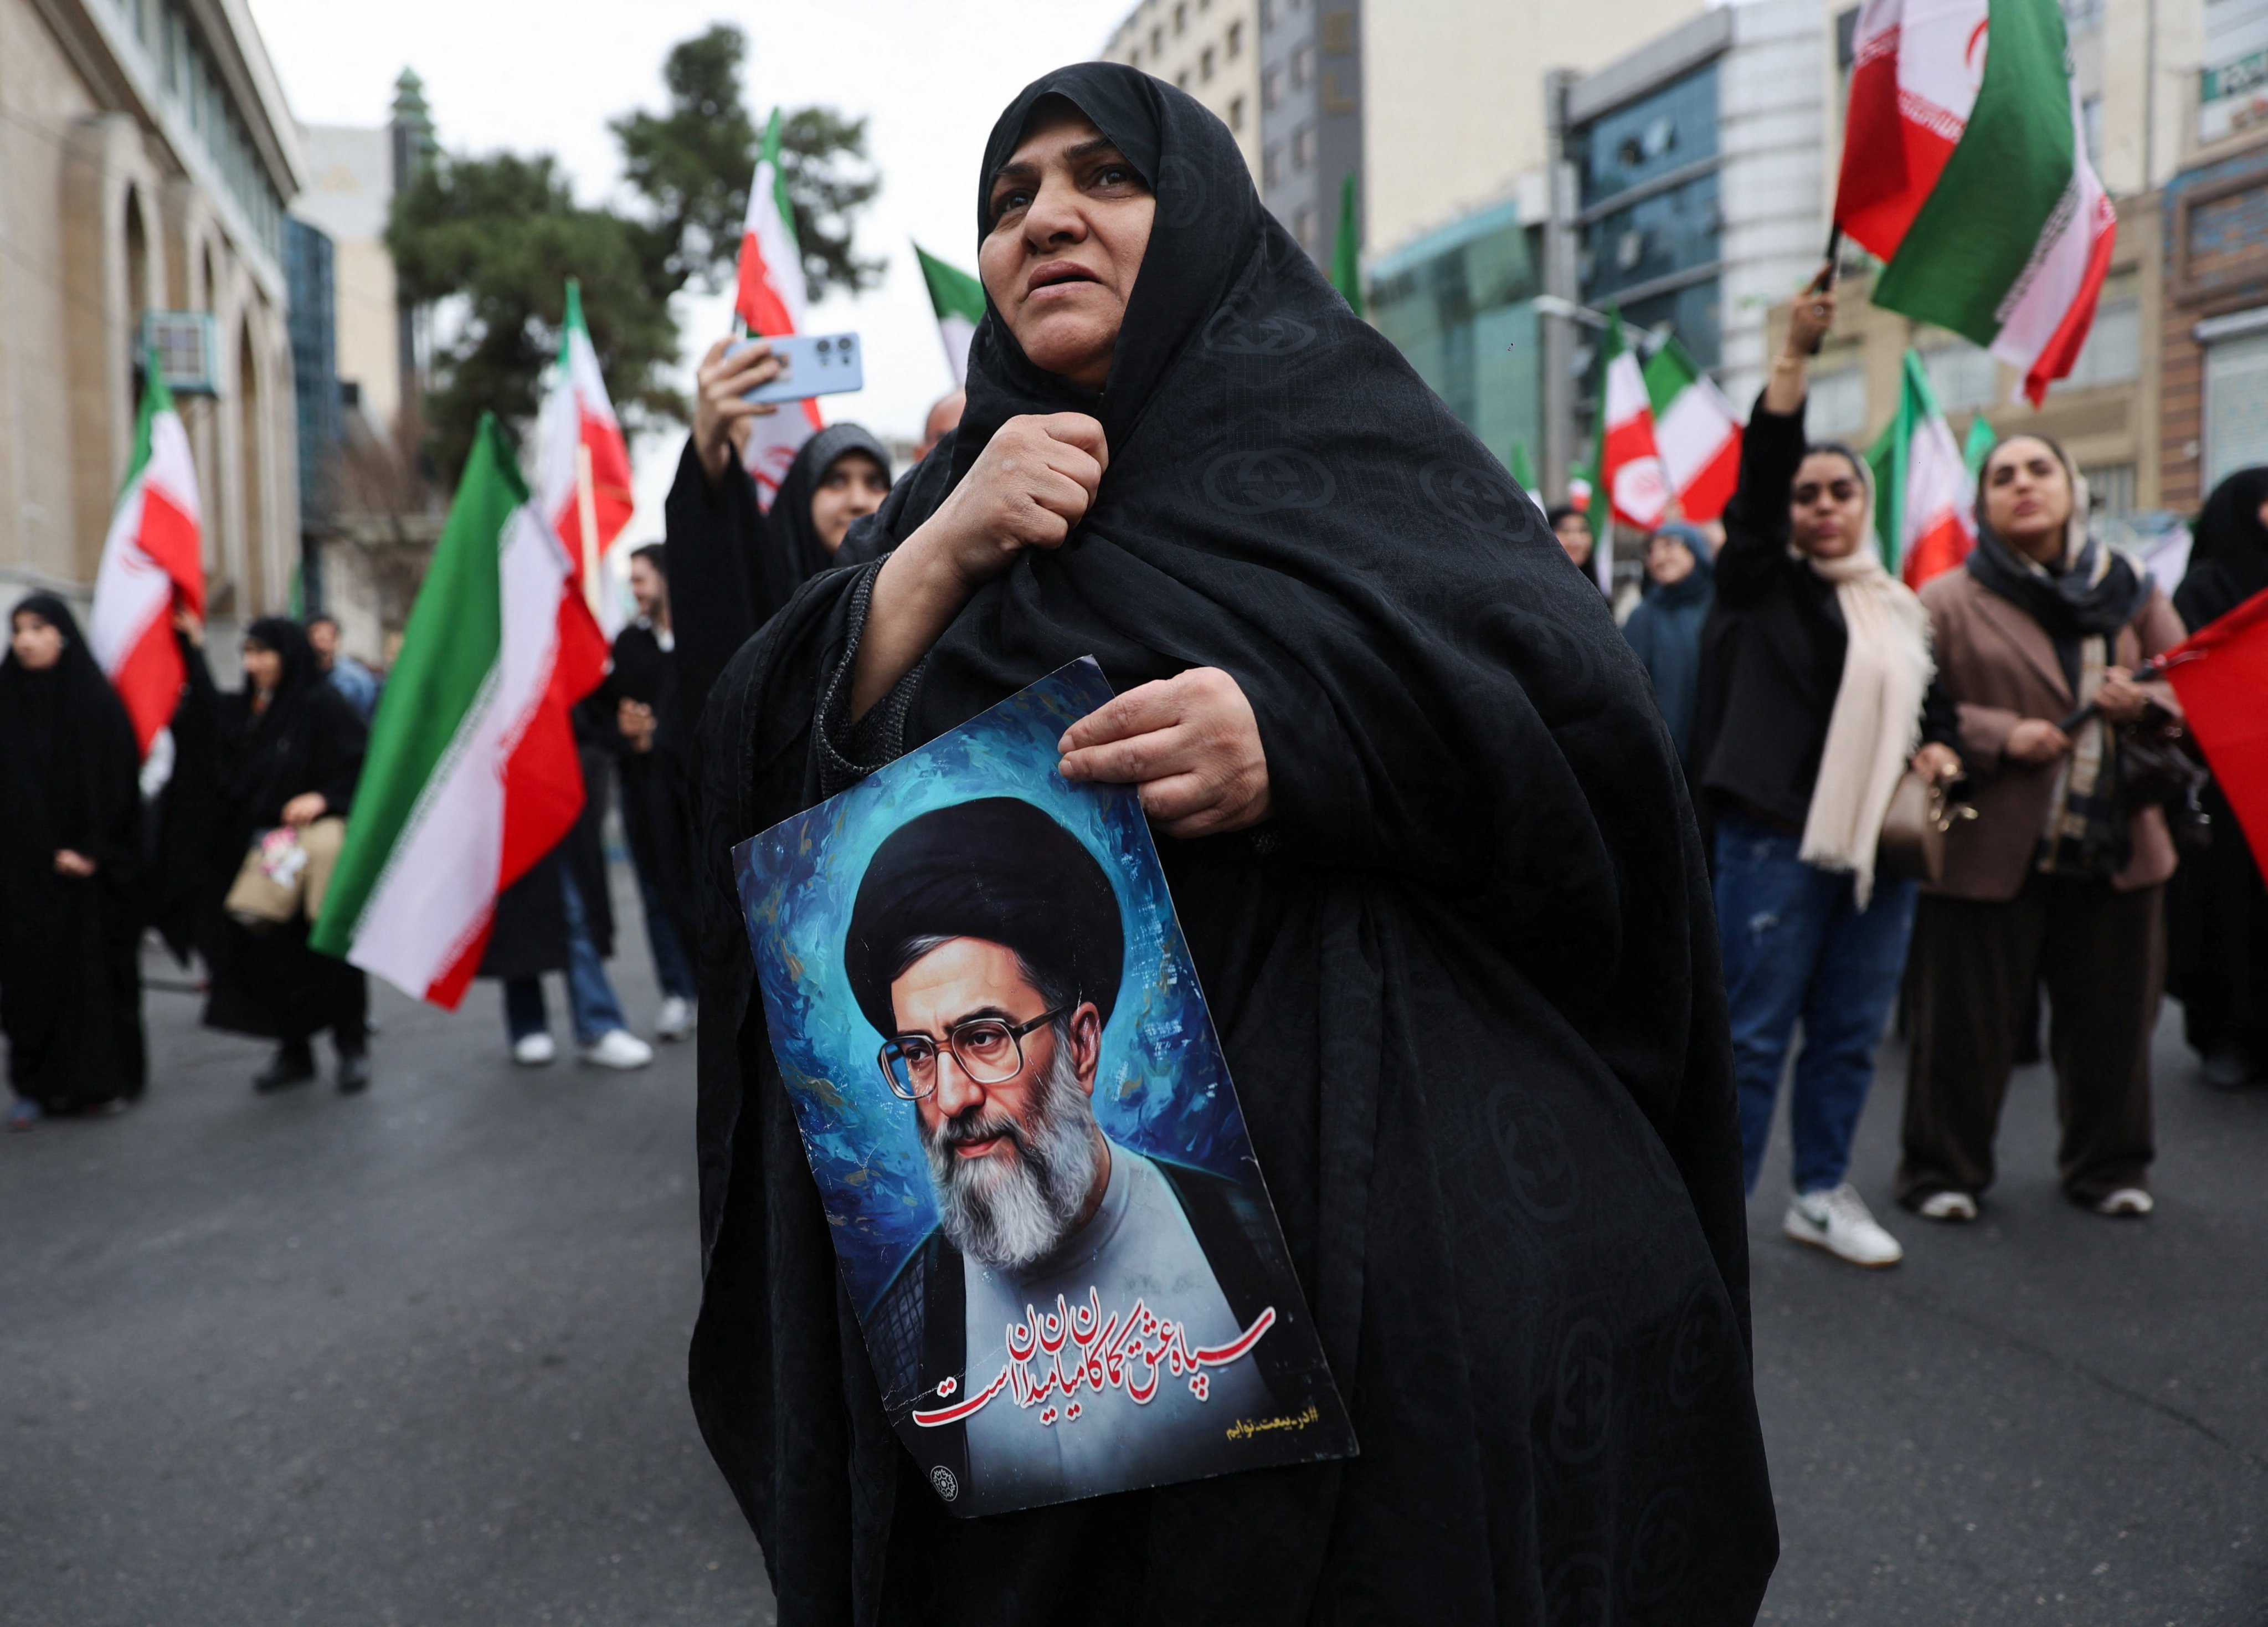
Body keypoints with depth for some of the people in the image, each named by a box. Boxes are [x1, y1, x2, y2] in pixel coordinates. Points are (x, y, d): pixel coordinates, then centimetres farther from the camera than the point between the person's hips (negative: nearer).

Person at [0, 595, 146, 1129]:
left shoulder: (95, 699, -3)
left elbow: (116, 780, -7)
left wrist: (91, 849, -14)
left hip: (84, 867, -3)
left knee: (93, 964, 1)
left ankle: (102, 1079, 11)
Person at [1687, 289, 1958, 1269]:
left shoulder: (1901, 608, 17)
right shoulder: (1763, 584, 1)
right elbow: (1758, 472, -13)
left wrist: (1930, 753, 5)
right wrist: (1794, 356, -21)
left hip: (1880, 845, 6)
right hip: (1776, 841, -5)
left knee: (1850, 1035, 11)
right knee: (1754, 1034, -3)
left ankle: (1821, 1196, 25)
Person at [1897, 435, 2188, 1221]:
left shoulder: (2129, 591, 11)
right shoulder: (1947, 602, -2)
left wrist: (2147, 703, -8)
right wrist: (2000, 735, -19)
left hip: (2117, 850, 4)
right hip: (1988, 852, -4)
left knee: (2112, 1023, 12)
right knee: (1966, 1024, 4)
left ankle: (2108, 1165, 32)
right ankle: (1943, 1171, 20)